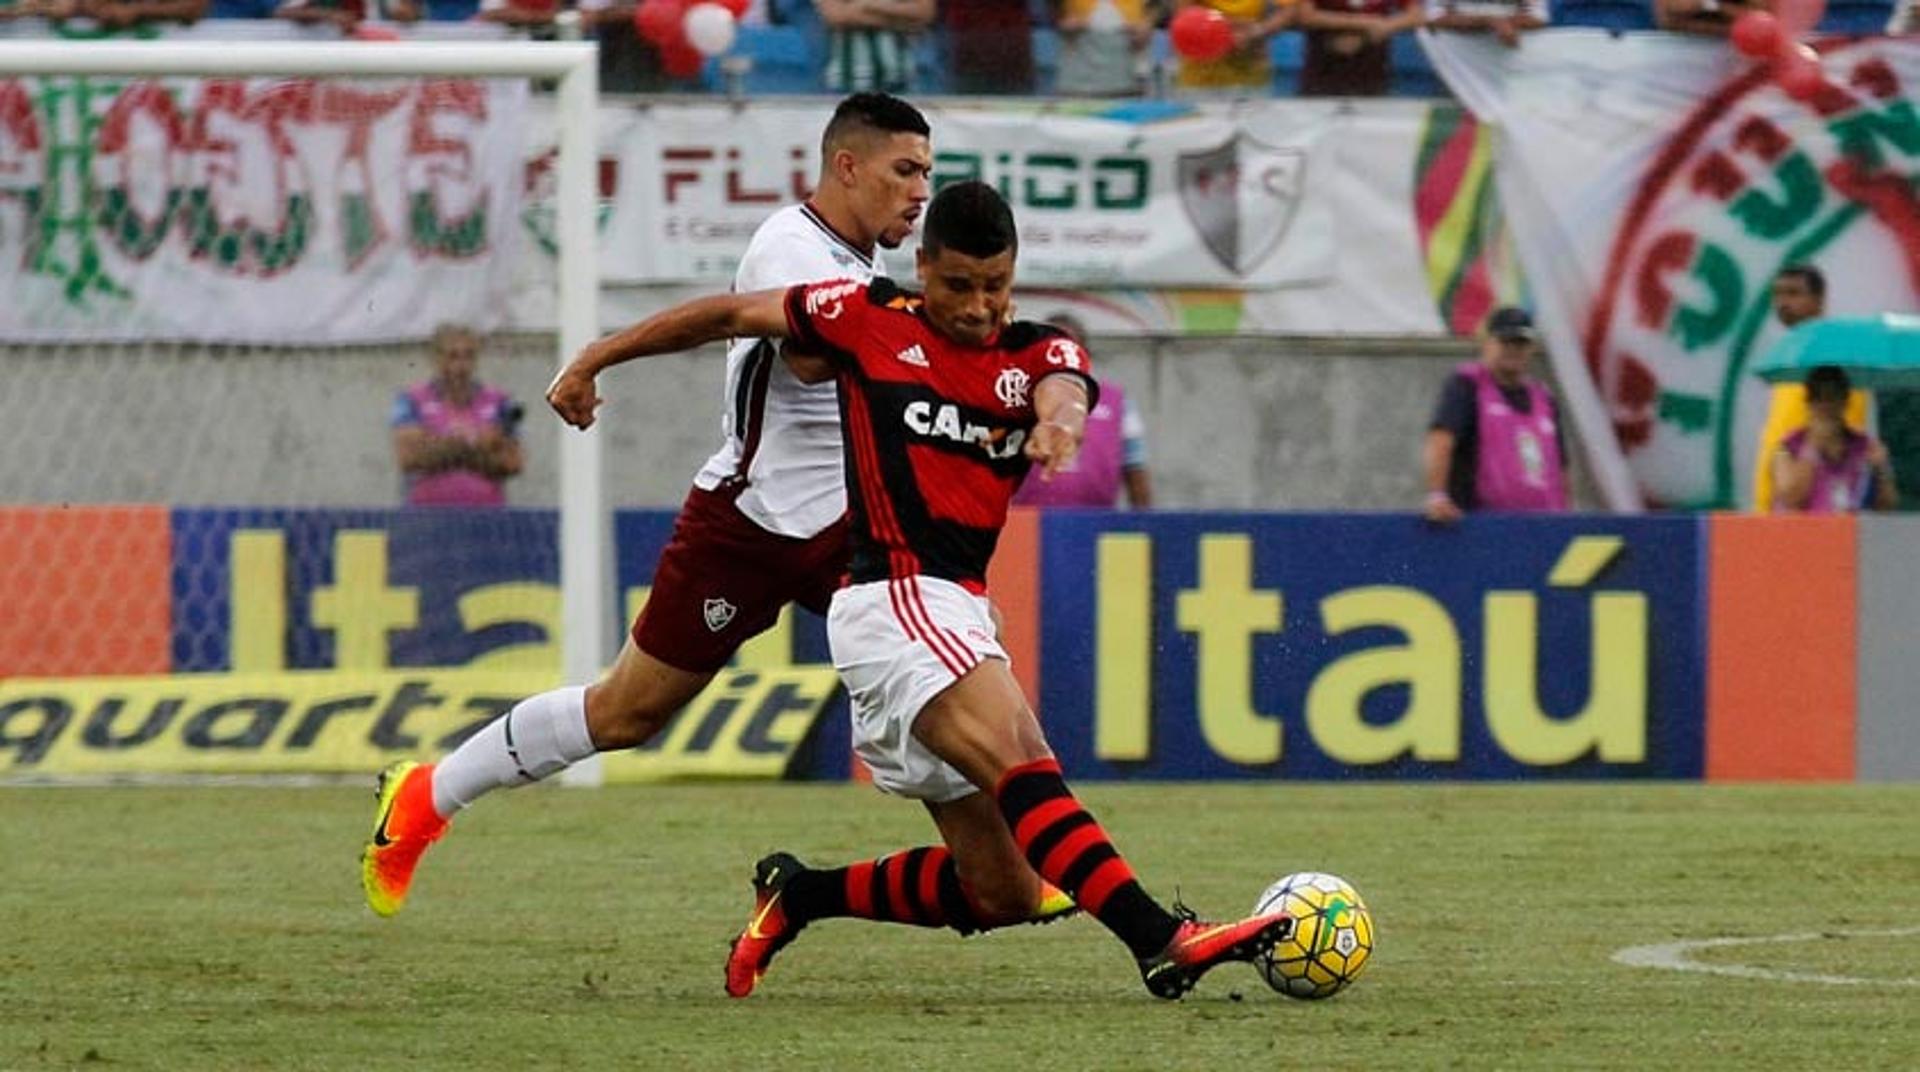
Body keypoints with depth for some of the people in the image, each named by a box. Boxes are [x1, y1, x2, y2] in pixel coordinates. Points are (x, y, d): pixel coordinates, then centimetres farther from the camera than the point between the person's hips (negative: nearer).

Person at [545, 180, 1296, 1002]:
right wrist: (594, 362, 16)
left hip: (959, 618, 6)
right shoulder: (870, 319, 3)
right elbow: (730, 316, 14)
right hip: (894, 598, -6)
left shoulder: (1037, 354, 10)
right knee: (1021, 760, -29)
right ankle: (1161, 941, -44)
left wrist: (1057, 419, -40)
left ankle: (797, 896, 20)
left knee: (1003, 891, 3)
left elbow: (1063, 390, -15)